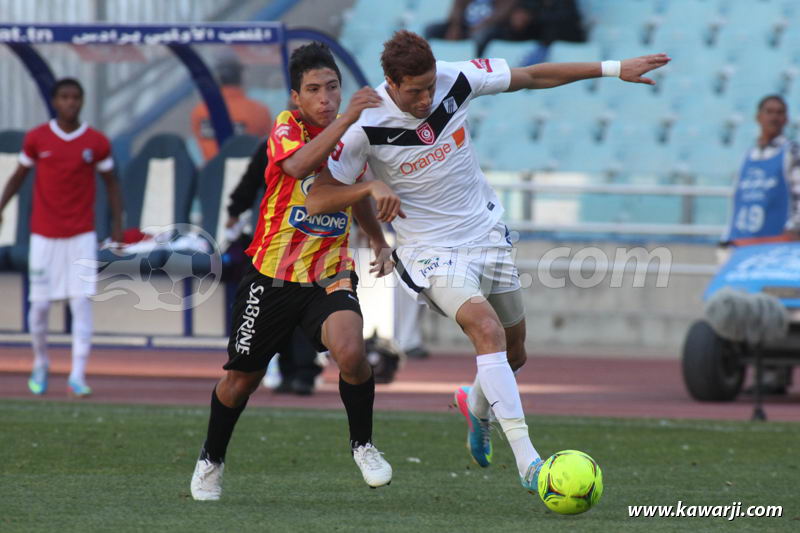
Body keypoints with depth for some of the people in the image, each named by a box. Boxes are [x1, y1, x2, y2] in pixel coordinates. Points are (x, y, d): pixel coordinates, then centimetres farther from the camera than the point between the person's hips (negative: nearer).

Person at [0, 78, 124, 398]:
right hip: (44, 235, 0)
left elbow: (111, 182, 8)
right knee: (40, 305, 1)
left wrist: (117, 223, 0)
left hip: (81, 236, 0)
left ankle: (77, 376, -8)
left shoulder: (97, 143, -2)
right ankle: (40, 364, 26)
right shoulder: (36, 139, -1)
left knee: (82, 304, -9)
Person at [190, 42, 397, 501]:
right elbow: (299, 164, -37)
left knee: (351, 351, -26)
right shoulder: (287, 127, -11)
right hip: (273, 276, -2)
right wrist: (346, 119, -44)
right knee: (242, 379, 10)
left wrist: (380, 243, 22)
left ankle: (363, 445, -4)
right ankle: (211, 460, 36)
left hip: (330, 277, 2)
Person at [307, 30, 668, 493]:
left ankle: (477, 406, 51)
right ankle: (527, 460, -32)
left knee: (514, 351, 14)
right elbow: (317, 200, -15)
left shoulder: (454, 80, -11)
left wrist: (612, 69, 2)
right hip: (433, 251, -5)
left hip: (489, 233, 5)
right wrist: (372, 187, -31)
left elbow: (534, 76, 2)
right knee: (487, 330, -28)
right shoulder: (367, 127, -20)